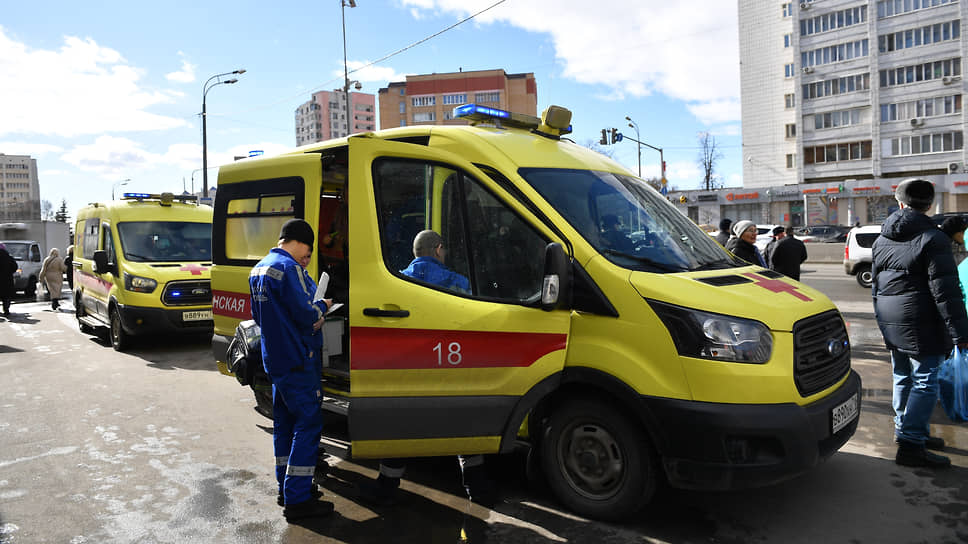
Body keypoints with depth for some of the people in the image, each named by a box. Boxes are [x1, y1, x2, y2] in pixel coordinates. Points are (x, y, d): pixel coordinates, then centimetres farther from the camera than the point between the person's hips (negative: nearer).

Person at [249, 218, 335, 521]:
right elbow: (307, 315, -21)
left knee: (284, 422, 17)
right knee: (308, 425, -5)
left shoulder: (259, 270, 13)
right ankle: (297, 499, -3)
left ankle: (286, 487, 27)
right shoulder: (288, 268, -18)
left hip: (274, 359, 10)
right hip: (298, 360, -10)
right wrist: (322, 307, -2)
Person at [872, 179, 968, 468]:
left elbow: (876, 283, 17)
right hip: (921, 324, -7)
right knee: (924, 382, -4)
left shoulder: (882, 239, 10)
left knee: (903, 377, 20)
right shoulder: (932, 238, -13)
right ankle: (910, 445, -5)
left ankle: (904, 429, 31)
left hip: (891, 321, 8)